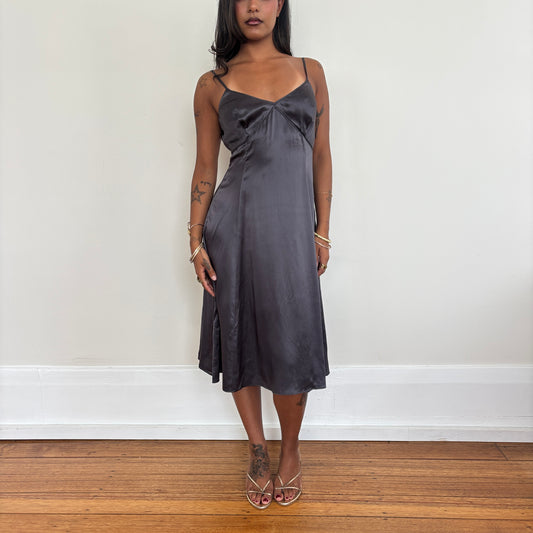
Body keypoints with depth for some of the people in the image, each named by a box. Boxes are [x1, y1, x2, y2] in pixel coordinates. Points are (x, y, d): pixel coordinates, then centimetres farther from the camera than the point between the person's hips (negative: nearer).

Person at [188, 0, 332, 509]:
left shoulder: (310, 71, 13)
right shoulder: (213, 84, 9)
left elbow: (322, 156, 10)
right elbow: (205, 167, 7)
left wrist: (323, 231, 4)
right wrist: (196, 240, 1)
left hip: (292, 225, 0)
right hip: (234, 223, 0)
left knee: (291, 342, 1)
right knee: (240, 335, 7)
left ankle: (290, 450, 29)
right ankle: (258, 452, 30)